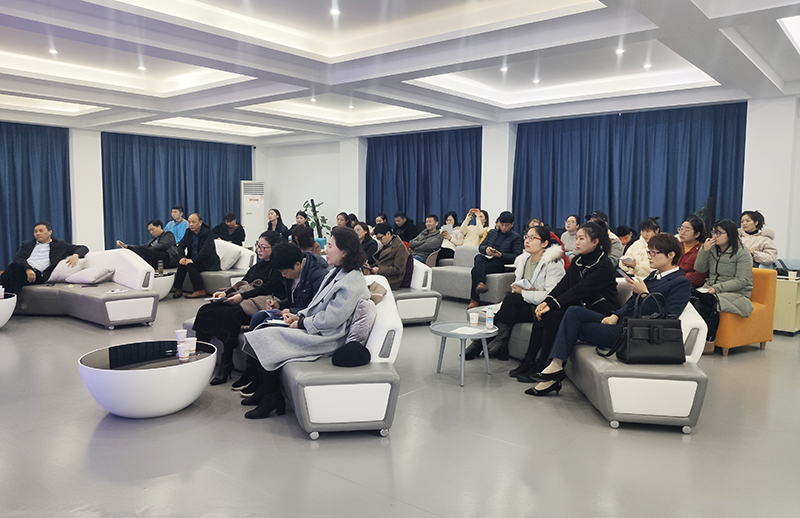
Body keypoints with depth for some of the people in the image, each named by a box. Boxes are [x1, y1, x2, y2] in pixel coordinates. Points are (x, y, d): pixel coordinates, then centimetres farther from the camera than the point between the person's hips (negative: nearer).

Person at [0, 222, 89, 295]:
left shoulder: (59, 245, 21)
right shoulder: (27, 245, 29)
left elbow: (83, 248, 15)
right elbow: (18, 258, 10)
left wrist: (76, 255, -10)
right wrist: (27, 269, -14)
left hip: (38, 274, -3)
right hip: (23, 268, 3)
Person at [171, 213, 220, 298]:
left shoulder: (208, 233, -14)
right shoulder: (189, 232, 8)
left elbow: (206, 249, -27)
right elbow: (180, 246, 4)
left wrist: (193, 260, -33)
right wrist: (182, 257, -17)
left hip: (208, 262, -6)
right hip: (193, 259, 6)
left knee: (190, 265, -29)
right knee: (182, 263, -23)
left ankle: (200, 291, -25)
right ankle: (177, 289, -19)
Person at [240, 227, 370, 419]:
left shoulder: (352, 283, -21)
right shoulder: (337, 272, 10)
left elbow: (330, 319, -23)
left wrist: (302, 323, -12)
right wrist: (299, 316, 3)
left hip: (326, 338, -10)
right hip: (313, 327, 10)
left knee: (268, 339, -14)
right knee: (265, 330, 0)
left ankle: (272, 398, 1)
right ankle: (265, 390, 9)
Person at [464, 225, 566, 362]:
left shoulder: (553, 263, -12)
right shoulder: (522, 259, 11)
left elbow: (550, 295, -22)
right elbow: (516, 288, 17)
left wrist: (523, 292, -19)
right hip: (524, 305, 7)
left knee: (511, 298, -28)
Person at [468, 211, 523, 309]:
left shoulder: (516, 237, 9)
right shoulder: (492, 232, 24)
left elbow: (516, 256, -3)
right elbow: (480, 247, 18)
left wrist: (501, 255, -18)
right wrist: (486, 249, -8)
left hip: (500, 264, -5)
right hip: (486, 260, 5)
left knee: (475, 270, -31)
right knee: (479, 257, -34)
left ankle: (474, 300, -35)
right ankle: (481, 283, -50)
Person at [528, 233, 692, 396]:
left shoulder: (681, 283, -6)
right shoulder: (654, 275, 20)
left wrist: (643, 293, -16)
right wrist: (615, 315, 2)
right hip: (621, 322, 8)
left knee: (573, 327, -13)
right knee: (574, 312, -11)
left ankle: (556, 369, -1)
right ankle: (555, 365, -15)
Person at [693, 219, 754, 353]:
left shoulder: (743, 253, -6)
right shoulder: (712, 249, 11)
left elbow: (742, 281, -13)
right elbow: (699, 269, 10)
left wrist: (717, 288, -23)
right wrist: (704, 251, -4)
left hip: (737, 293, -5)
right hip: (711, 289, 5)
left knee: (708, 302, -35)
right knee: (691, 297, -28)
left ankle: (709, 343, -25)